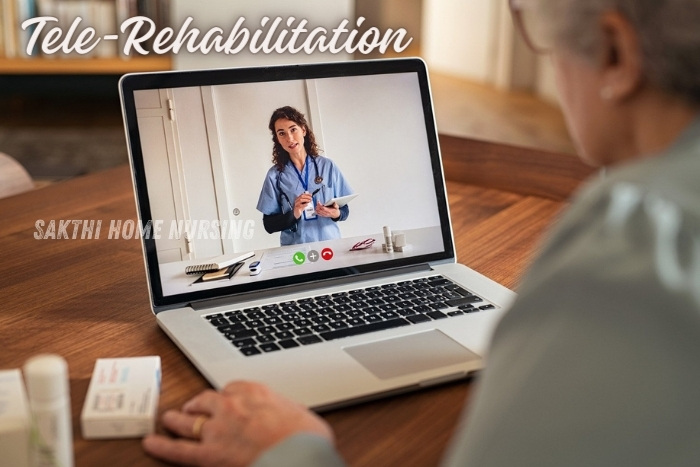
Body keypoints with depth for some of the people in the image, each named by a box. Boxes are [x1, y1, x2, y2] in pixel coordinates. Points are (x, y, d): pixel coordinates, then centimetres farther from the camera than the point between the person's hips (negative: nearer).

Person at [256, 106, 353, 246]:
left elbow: (345, 209, 11)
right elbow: (269, 225, 3)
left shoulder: (328, 166, 5)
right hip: (295, 250, -1)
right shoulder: (275, 175, 2)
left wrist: (336, 214, -9)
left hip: (330, 244, 1)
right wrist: (293, 214, -12)